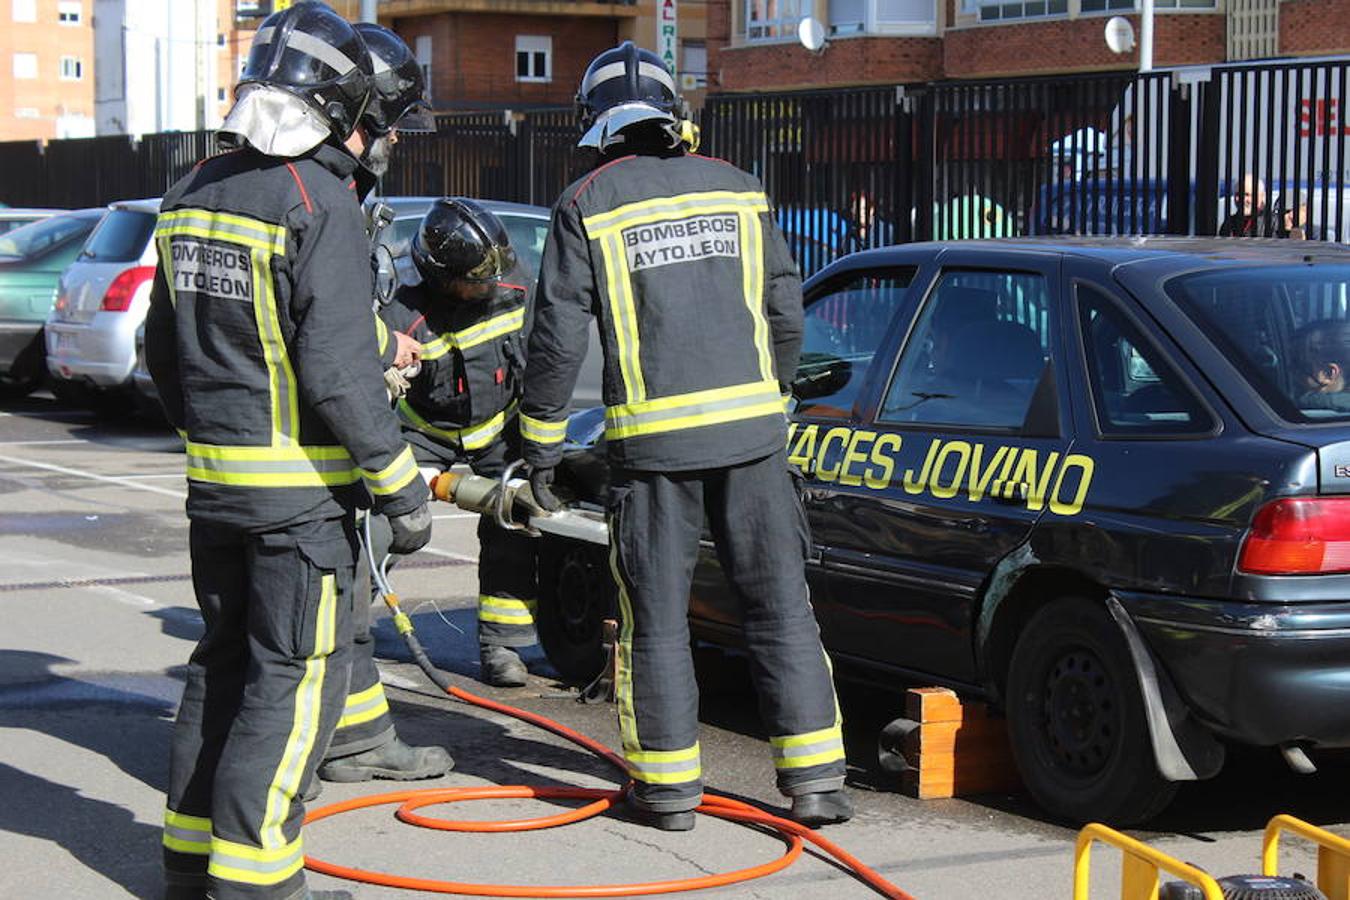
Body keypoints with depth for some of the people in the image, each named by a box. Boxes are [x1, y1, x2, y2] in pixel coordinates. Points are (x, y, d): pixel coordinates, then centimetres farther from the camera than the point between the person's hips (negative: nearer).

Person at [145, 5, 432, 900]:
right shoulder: (320, 203, -17)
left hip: (212, 481, 8)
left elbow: (164, 346, 16)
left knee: (225, 657, 18)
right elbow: (337, 368, -20)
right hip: (299, 487, -8)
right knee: (296, 675, -1)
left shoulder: (193, 195, 8)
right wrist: (399, 483, -13)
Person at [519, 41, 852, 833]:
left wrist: (542, 444, 5)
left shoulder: (588, 206, -1)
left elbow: (558, 338, -3)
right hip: (750, 429, 2)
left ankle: (669, 786, 12)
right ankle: (815, 779, 6)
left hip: (653, 439, -2)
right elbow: (786, 312, 11)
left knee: (657, 617, 8)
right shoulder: (735, 188, 8)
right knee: (779, 602, 7)